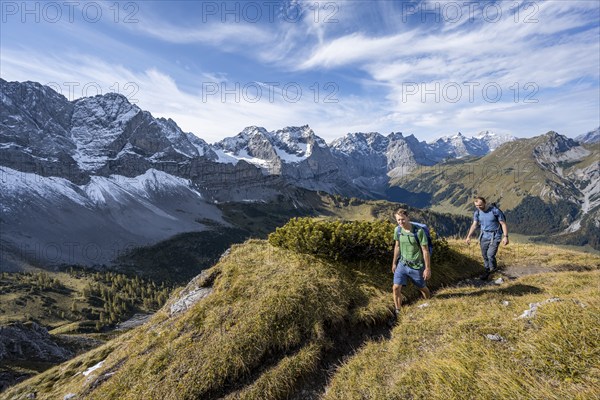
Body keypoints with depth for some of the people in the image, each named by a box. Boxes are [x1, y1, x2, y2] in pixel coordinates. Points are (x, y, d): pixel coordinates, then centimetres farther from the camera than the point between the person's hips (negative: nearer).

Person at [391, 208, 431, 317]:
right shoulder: (397, 230, -6)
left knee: (422, 288, 19)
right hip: (402, 263, 3)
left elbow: (425, 251, -14)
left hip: (416, 266, -3)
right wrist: (394, 263, 14)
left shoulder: (419, 231, -21)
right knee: (396, 288, -6)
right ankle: (398, 312, 12)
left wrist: (427, 268, -12)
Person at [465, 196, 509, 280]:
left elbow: (503, 224, -8)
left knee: (490, 255, -13)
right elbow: (474, 225, 5)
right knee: (485, 255, 9)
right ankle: (486, 272, 27)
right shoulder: (477, 213, 0)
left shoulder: (495, 211, -13)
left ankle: (493, 269, 17)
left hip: (495, 236, -4)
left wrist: (505, 236, -14)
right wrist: (468, 236, -1)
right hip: (484, 236, 4)